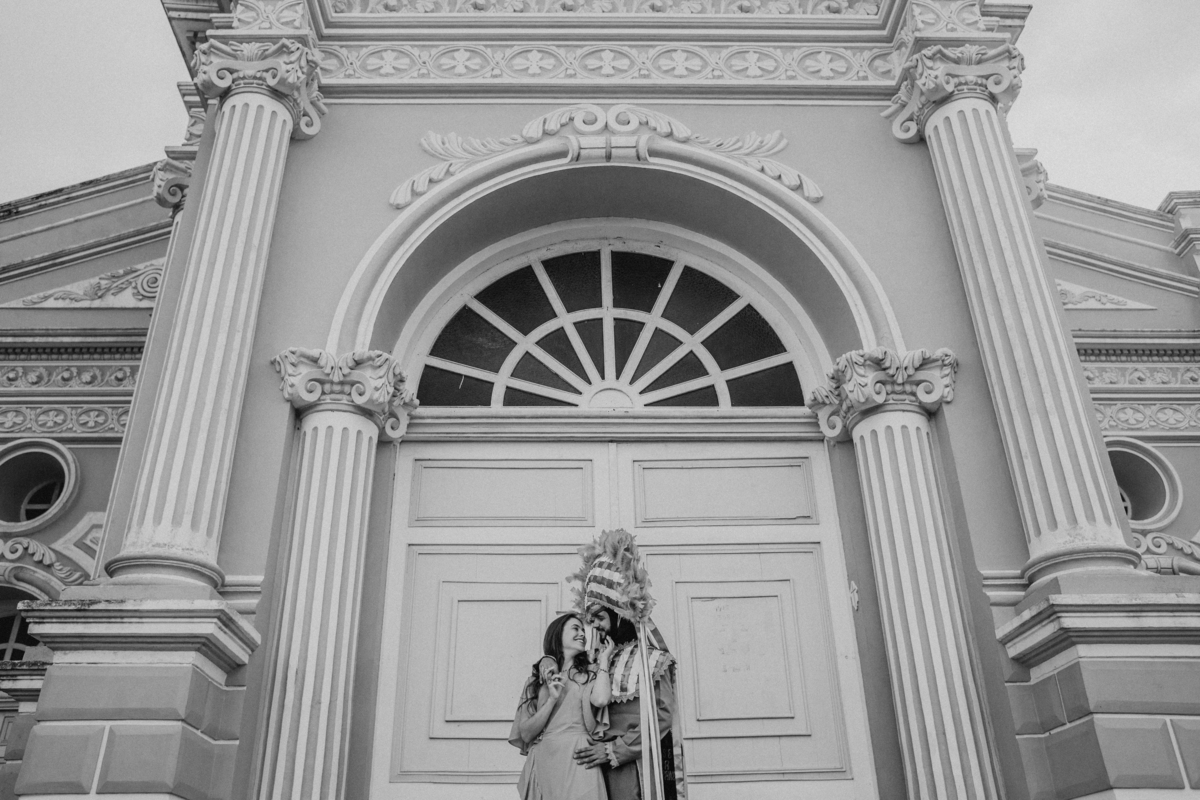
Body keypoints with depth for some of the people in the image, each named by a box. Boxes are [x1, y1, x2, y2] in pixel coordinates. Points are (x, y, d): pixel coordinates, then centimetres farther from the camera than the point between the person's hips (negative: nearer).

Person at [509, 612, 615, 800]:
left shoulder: (591, 672, 9)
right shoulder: (536, 680, 11)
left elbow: (600, 699, -15)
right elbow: (526, 734, 4)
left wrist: (604, 658, 0)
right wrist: (552, 699, -9)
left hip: (578, 760, -1)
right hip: (542, 762, 1)